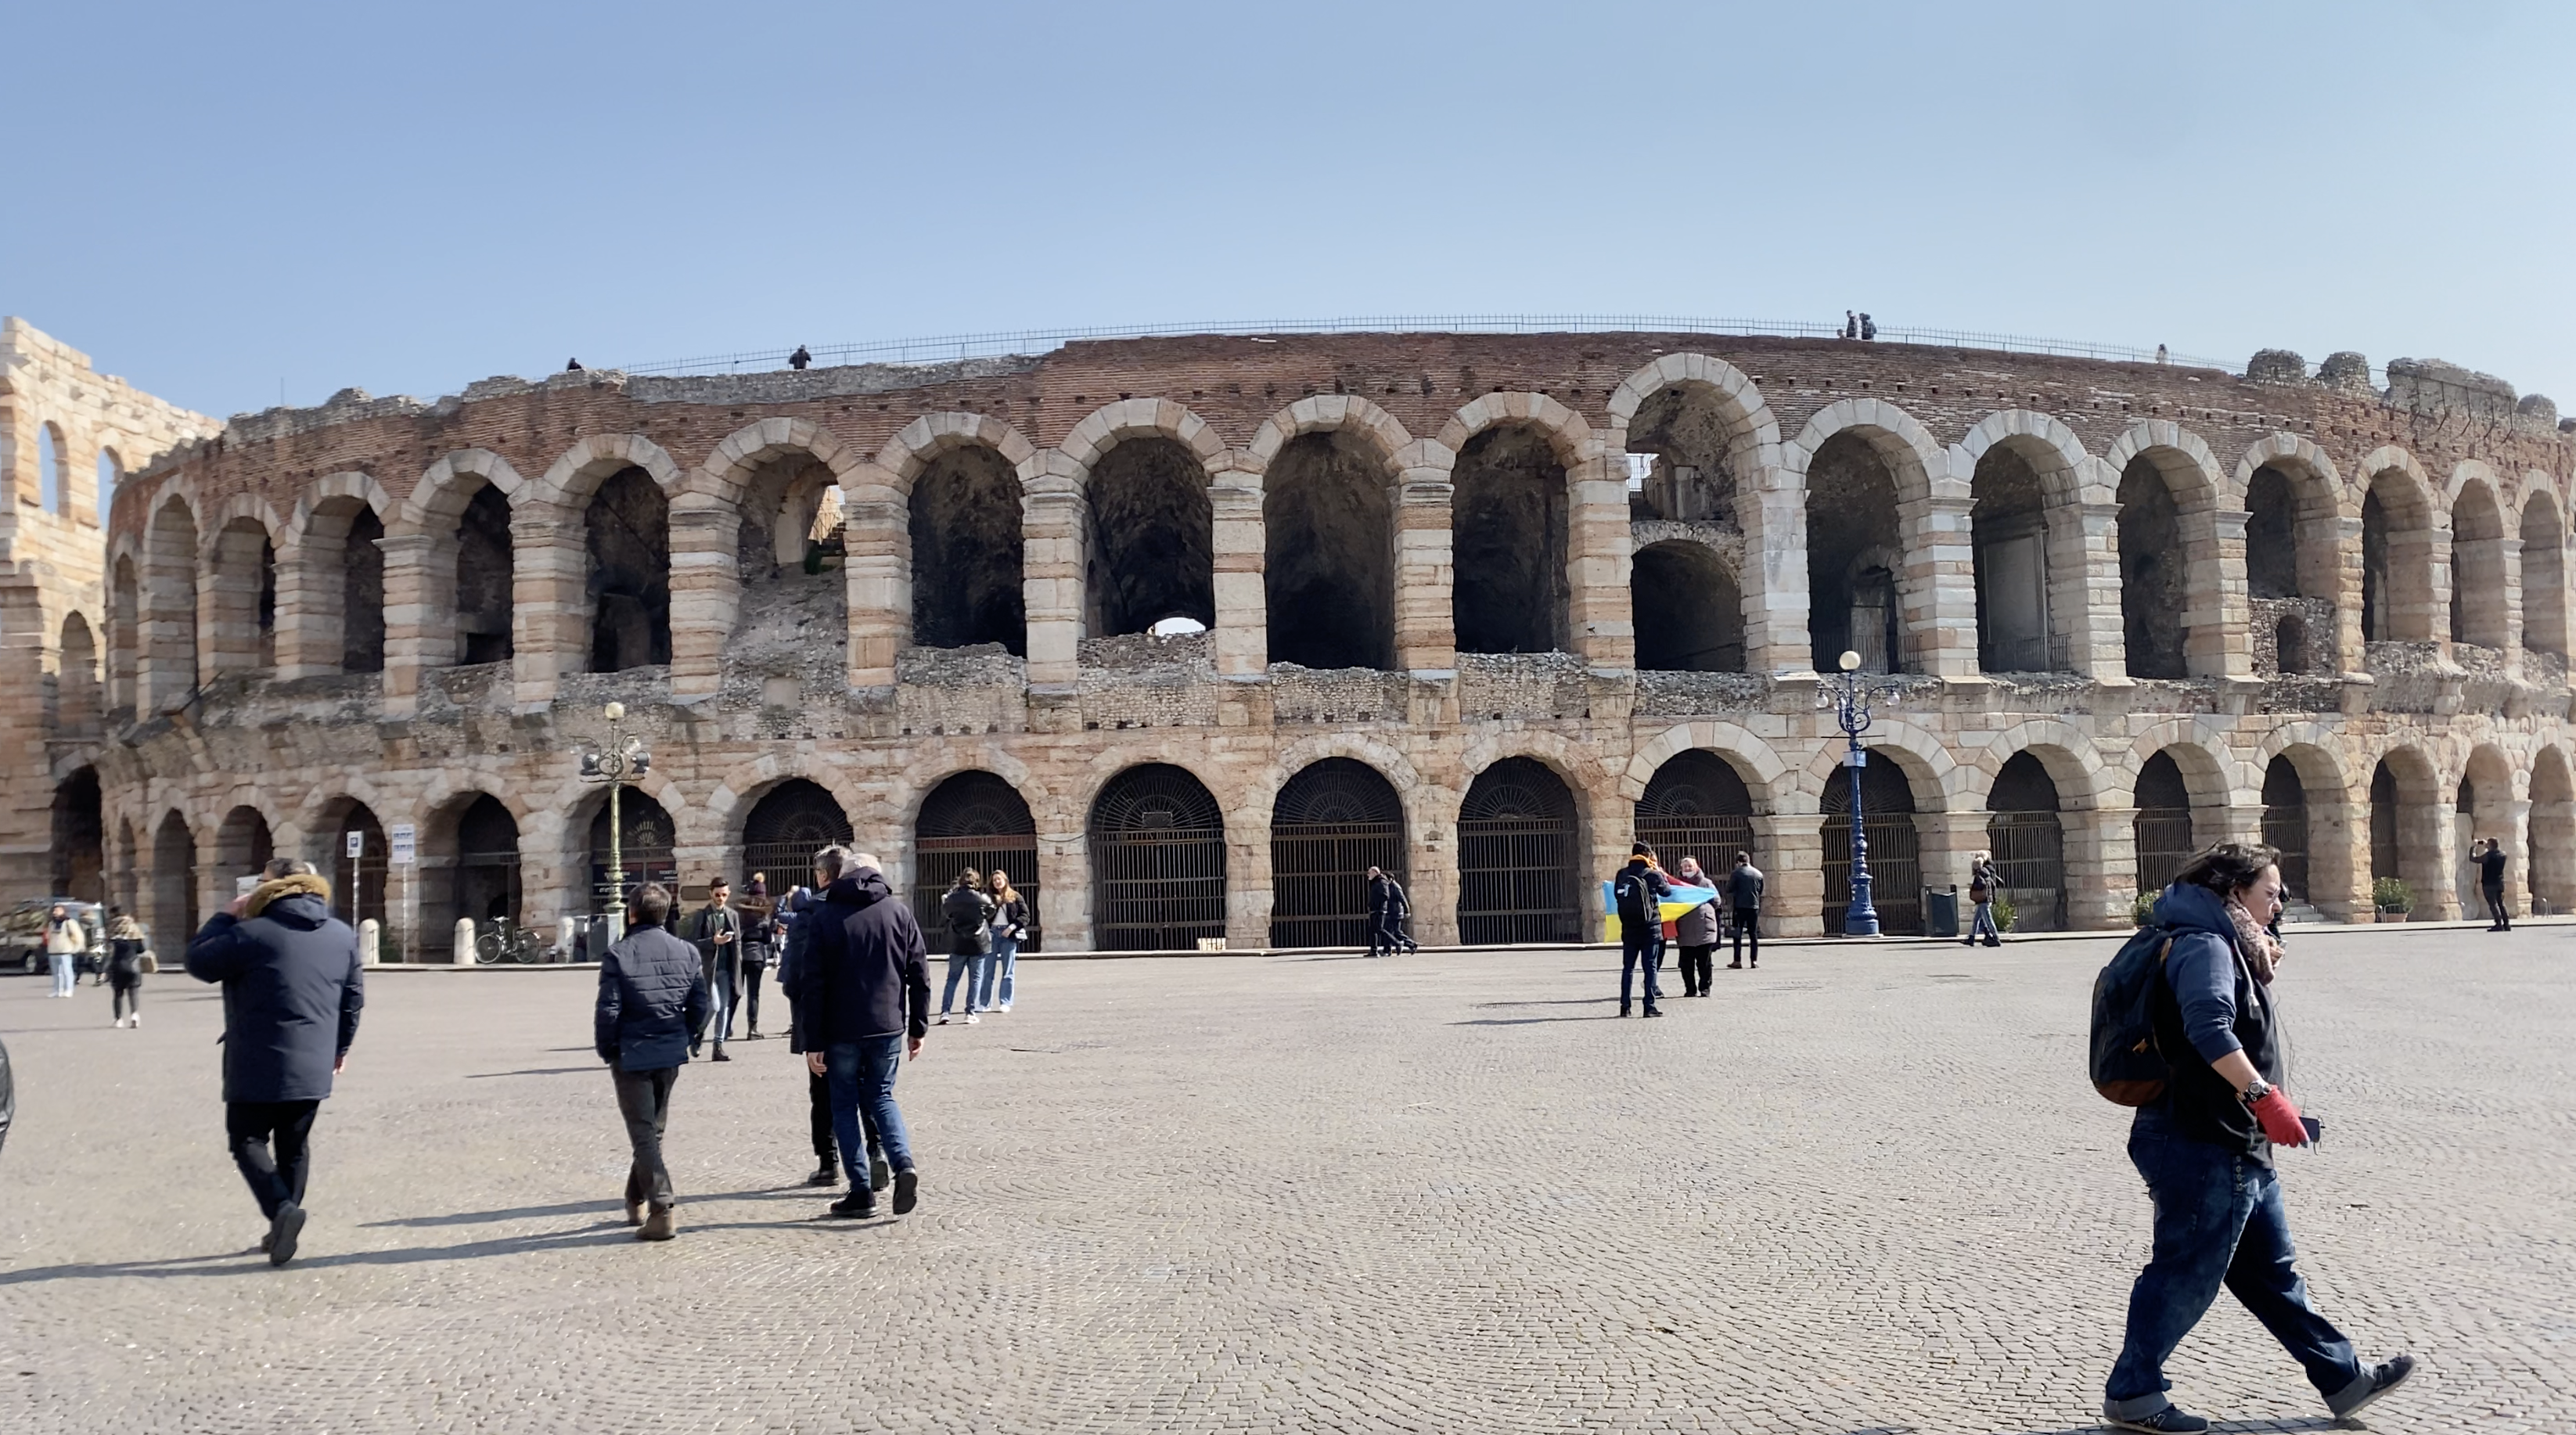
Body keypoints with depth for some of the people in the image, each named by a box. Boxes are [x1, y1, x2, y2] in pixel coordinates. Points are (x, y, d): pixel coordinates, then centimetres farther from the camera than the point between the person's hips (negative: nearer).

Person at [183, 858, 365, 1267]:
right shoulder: (342, 934, 6)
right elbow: (353, 997, 11)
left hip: (259, 1066, -5)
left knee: (248, 1140, 6)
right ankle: (282, 1230, 18)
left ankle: (282, 1209, -14)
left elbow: (199, 962, -4)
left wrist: (225, 917, 6)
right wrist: (341, 1046, 23)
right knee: (294, 1146, 15)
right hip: (313, 1066, 5)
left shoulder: (253, 933, -13)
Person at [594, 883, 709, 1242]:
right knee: (653, 1130, 20)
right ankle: (637, 1201, 32)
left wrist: (607, 1050, 1)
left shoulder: (618, 956, -12)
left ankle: (663, 1207, -11)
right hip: (671, 1055, 4)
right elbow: (703, 1007, 0)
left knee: (644, 1135, -1)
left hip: (632, 1055, -4)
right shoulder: (688, 953, 1)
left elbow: (608, 1010, -13)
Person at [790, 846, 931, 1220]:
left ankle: (862, 1191, 8)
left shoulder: (826, 917, -5)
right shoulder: (898, 911, 4)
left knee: (845, 1104, 11)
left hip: (843, 1031, -3)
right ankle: (903, 1164, -6)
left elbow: (813, 985, -8)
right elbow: (919, 972, 3)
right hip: (888, 1027, 3)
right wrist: (917, 1027, 10)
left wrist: (813, 1042, -5)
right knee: (881, 1097, 18)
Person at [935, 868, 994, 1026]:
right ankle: (971, 1012, 3)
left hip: (957, 944, 2)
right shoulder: (982, 899, -10)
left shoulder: (951, 899, -5)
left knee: (952, 978, 9)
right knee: (975, 979, 7)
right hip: (979, 943, -2)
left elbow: (944, 916, 11)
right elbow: (991, 913, 8)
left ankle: (945, 1011, 0)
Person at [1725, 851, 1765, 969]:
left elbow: (1729, 890, -6)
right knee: (1753, 934, 8)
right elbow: (1760, 891, 13)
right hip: (1754, 907, 3)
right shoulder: (1758, 874, 5)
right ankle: (1755, 961, 4)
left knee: (1737, 934, 2)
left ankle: (1737, 961, 0)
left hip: (1740, 907, -3)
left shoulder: (1736, 873, -7)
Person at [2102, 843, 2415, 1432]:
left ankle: (2343, 1380, 30)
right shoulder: (2205, 945, -17)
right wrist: (2264, 1095, -34)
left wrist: (2258, 972, 12)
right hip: (2204, 1145, -11)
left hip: (2238, 1150, 11)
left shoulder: (2229, 948, 17)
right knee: (2186, 1275, -1)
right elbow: (2209, 1029, -33)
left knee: (2272, 1272, 19)